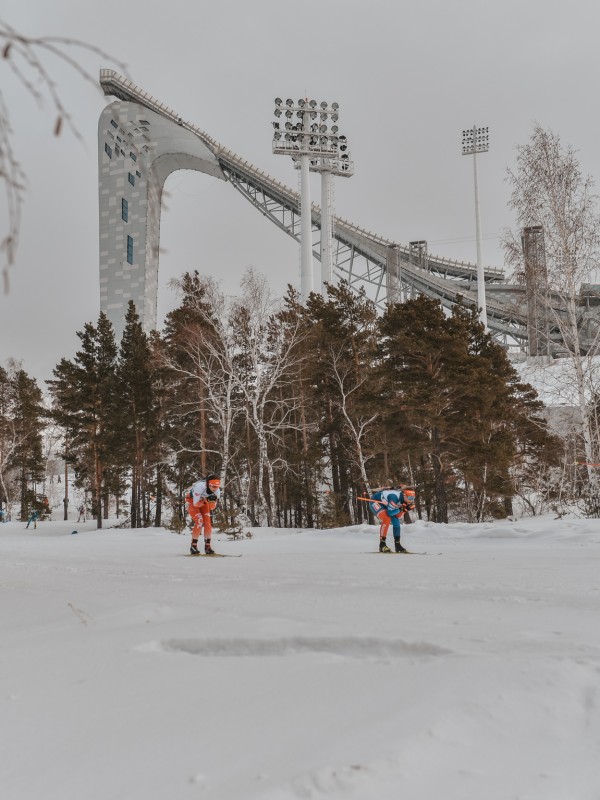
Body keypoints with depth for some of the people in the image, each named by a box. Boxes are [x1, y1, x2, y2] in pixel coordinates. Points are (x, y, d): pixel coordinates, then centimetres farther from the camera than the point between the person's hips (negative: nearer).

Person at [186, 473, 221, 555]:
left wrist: (213, 501, -34)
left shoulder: (217, 491, -22)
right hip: (192, 500, -5)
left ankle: (207, 546, 1)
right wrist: (207, 500, -45)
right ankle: (193, 546, -14)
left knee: (208, 522, -10)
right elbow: (196, 504, -33)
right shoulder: (200, 486, -38)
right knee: (199, 521, -22)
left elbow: (212, 508, -13)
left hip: (203, 501, 5)